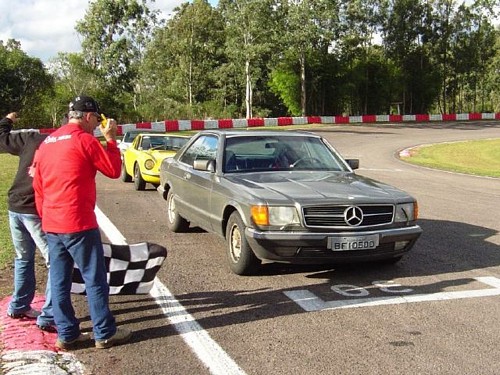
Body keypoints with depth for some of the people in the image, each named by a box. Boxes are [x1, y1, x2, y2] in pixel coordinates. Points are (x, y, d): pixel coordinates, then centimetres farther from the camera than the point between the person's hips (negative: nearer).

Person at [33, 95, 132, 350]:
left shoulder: (46, 143, 13)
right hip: (78, 224, -7)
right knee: (95, 279, 2)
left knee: (59, 281, 11)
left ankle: (66, 334, 18)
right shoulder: (84, 139, -9)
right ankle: (105, 334, 9)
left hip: (51, 225, 8)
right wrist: (111, 139, 6)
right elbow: (114, 170, -3)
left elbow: (38, 186, 17)